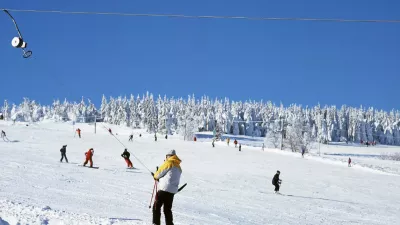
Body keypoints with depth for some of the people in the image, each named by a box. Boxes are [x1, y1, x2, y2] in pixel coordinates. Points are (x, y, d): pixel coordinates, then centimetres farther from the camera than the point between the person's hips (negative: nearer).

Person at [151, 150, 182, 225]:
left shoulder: (169, 163, -4)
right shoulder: (178, 167, 20)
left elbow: (160, 172, -2)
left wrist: (155, 176, 20)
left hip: (164, 188, -8)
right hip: (173, 190, 8)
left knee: (156, 207, -2)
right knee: (167, 209, 13)